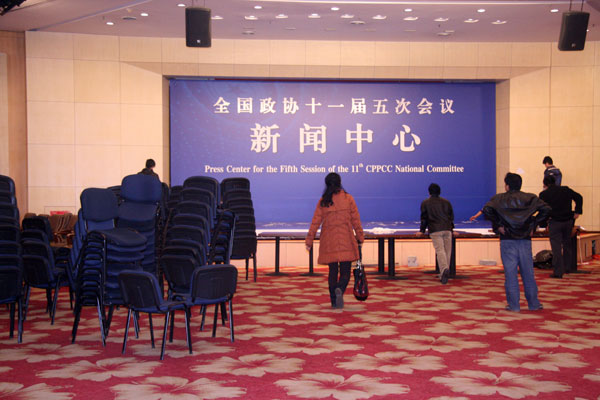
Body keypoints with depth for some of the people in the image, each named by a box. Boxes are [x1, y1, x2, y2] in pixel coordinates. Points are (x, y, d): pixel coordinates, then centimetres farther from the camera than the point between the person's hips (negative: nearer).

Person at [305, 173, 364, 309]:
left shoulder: (323, 201, 1)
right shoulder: (348, 198, -1)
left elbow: (315, 222, 0)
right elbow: (355, 220, 0)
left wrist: (309, 241, 5)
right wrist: (360, 238, 8)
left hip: (329, 242, 2)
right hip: (346, 241, -1)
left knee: (332, 271, 11)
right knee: (345, 272, 3)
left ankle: (334, 302, 12)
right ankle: (339, 290, -26)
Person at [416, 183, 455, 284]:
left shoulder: (425, 203, 8)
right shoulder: (446, 202, 17)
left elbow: (424, 218, 8)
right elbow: (452, 216, 21)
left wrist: (422, 231, 17)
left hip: (435, 230, -2)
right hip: (447, 229, 3)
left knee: (440, 250, -11)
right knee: (447, 251, 7)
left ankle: (444, 269, -36)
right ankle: (443, 275, 8)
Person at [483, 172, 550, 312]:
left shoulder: (499, 198, 0)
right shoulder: (530, 198, 6)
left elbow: (487, 210, -16)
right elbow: (546, 209, -5)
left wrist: (497, 226, -7)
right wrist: (533, 225, 1)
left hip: (507, 240, -2)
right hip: (525, 239, 2)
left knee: (510, 272, 1)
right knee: (528, 272, 9)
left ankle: (513, 305, 2)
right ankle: (533, 303, 16)